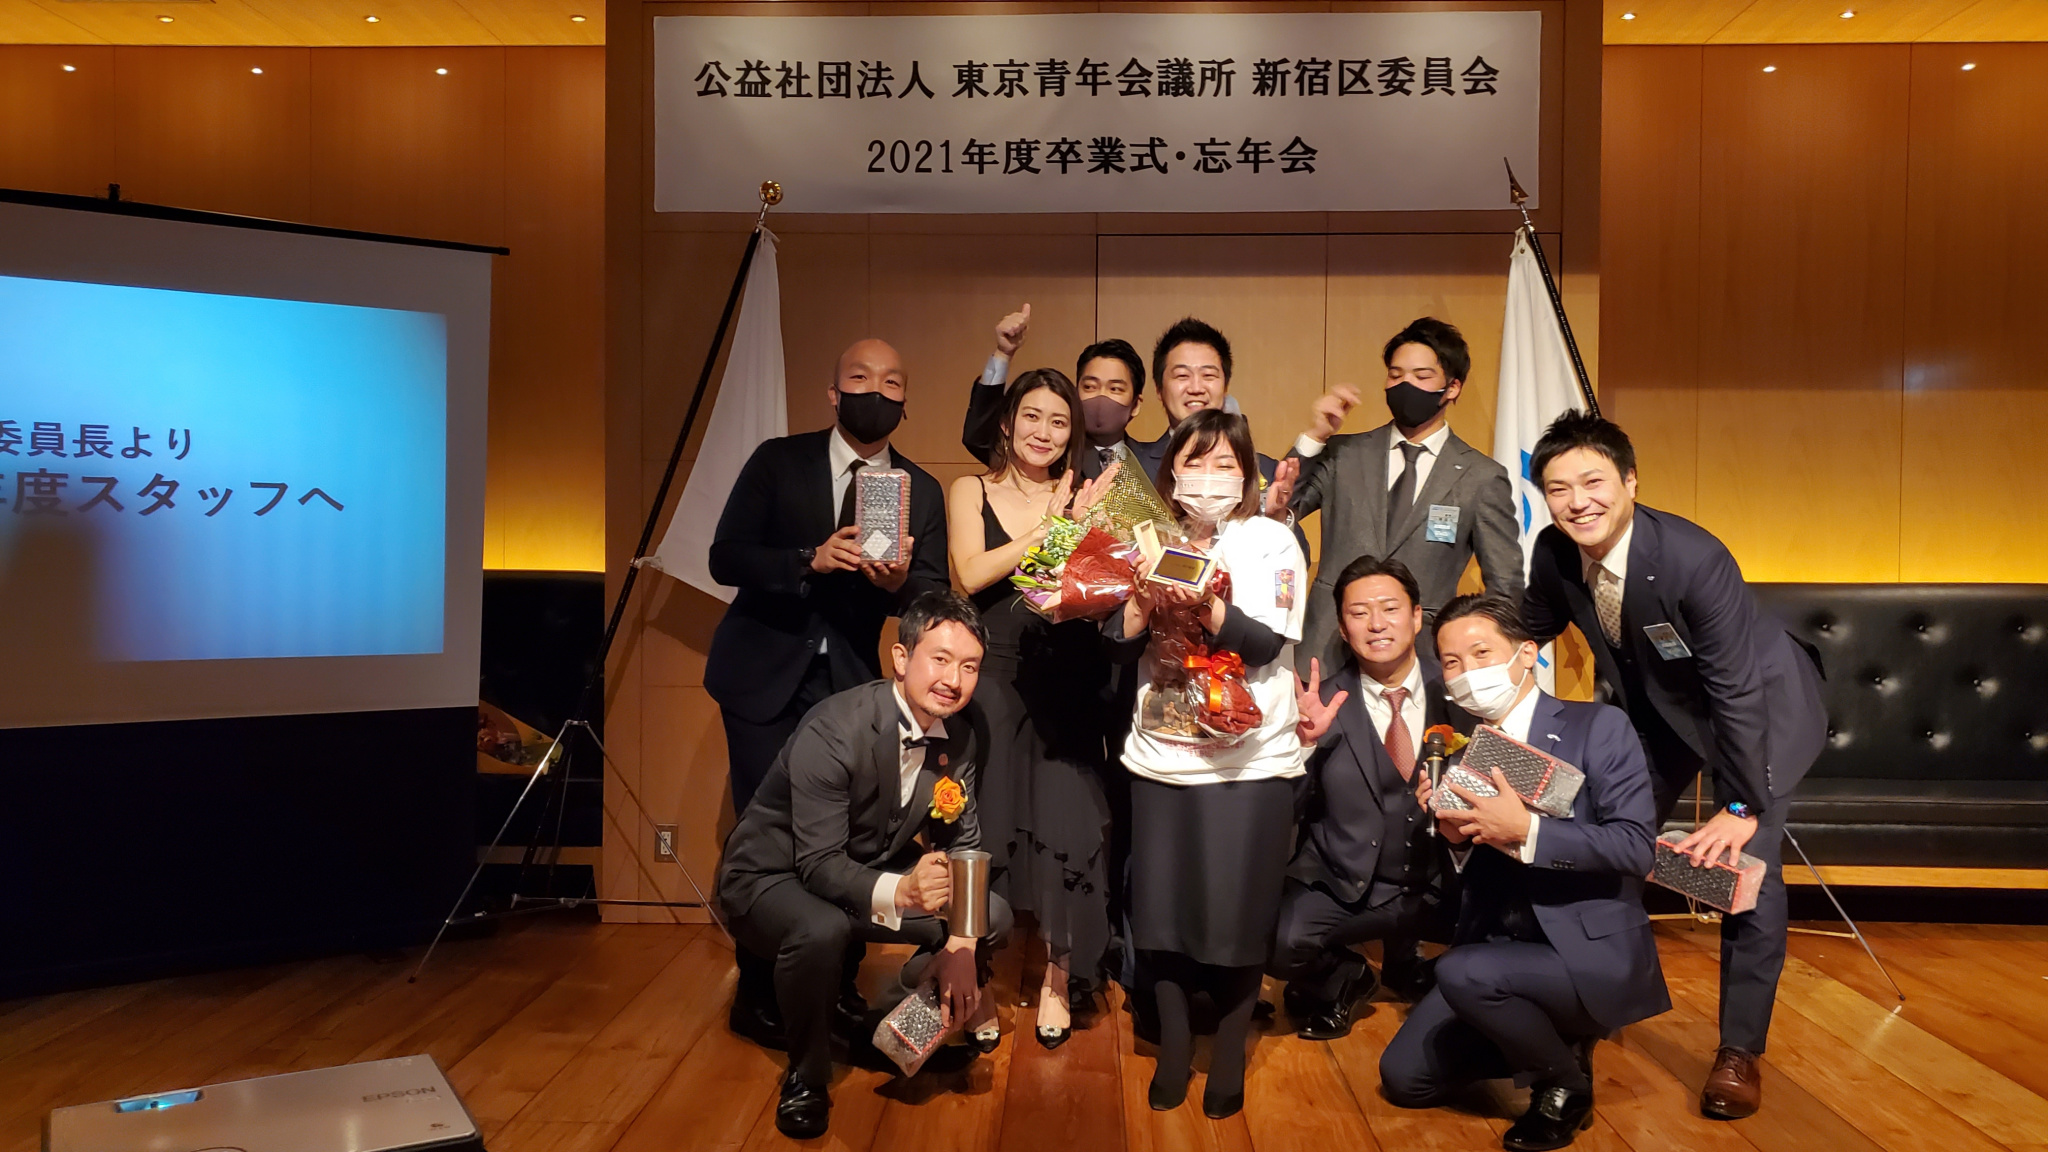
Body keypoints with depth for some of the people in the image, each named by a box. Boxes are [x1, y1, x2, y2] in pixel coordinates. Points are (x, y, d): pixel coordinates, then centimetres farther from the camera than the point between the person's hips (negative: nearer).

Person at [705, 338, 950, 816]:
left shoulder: (923, 491, 3)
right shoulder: (777, 459, -2)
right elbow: (725, 558, -7)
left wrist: (899, 583, -21)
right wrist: (810, 560, -23)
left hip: (850, 684, 2)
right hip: (762, 674, -1)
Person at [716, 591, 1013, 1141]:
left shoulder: (964, 733, -9)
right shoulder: (835, 730, -30)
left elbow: (960, 843, -2)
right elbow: (818, 865, -33)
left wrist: (961, 945, -15)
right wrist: (899, 892, -52)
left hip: (869, 870, 7)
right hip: (773, 876, -7)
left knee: (993, 917, -4)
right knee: (821, 931, -38)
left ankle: (879, 1019, 12)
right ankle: (806, 1075, -9)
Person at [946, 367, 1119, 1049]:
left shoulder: (1082, 499, 5)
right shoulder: (971, 492, 7)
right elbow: (972, 575, -8)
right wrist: (1050, 530, -12)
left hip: (1064, 685, 0)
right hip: (992, 679, 1)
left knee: (1064, 820, -4)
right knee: (987, 821, 5)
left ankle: (1058, 978, 12)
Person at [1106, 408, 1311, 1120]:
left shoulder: (1272, 541, -3)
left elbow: (1269, 644, -13)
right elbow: (1119, 647, 2)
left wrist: (1204, 603, -26)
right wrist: (1143, 599, -15)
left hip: (1251, 761, -3)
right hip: (1162, 757, 3)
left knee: (1237, 910, 2)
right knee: (1160, 904, 6)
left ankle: (1231, 1051, 24)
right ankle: (1173, 1044, 27)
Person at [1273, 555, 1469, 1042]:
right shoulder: (1324, 704, -4)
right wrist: (1306, 740, -25)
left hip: (1439, 889, 3)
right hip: (1344, 887, -3)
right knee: (1278, 942, -29)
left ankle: (1407, 959, 15)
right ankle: (1344, 979, 11)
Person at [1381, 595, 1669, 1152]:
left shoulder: (1597, 727, -9)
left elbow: (1635, 847, -18)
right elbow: (1457, 874, 9)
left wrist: (1525, 831, -29)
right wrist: (1453, 836, -14)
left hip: (1593, 952, -6)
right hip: (1495, 953, 6)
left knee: (1461, 973, -31)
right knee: (1404, 1078, 0)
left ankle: (1564, 1084, -2)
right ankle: (1549, 1037, 19)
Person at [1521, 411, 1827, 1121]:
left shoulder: (1695, 559, -37)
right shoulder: (1555, 554, -20)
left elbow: (1738, 692, -31)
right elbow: (1531, 629, 3)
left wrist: (1743, 807, -28)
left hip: (1758, 703, -5)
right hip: (1656, 704, 6)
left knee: (1748, 868, -13)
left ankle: (1739, 1051, 4)